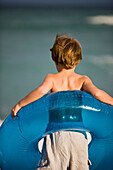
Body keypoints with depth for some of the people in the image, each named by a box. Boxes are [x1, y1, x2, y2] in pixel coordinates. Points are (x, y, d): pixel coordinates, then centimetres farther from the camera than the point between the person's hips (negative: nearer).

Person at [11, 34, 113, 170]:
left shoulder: (51, 79, 1)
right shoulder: (83, 80, 4)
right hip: (79, 135, 2)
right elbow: (96, 93, -12)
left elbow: (42, 90, -18)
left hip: (56, 134, -1)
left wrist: (19, 105, -10)